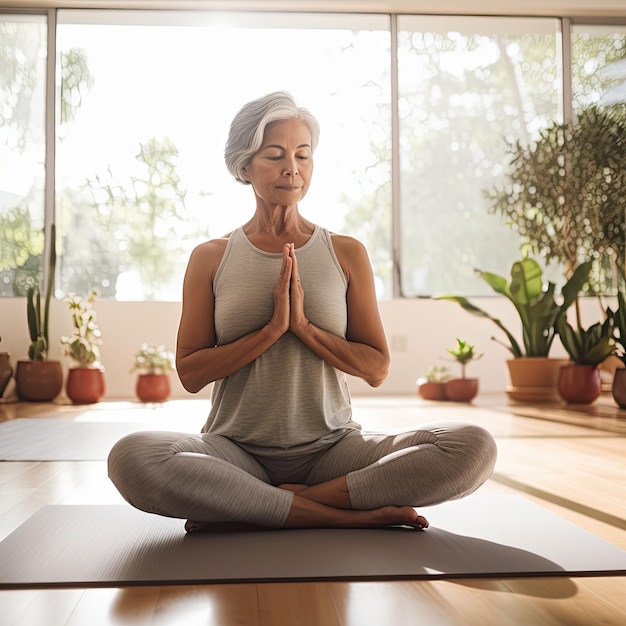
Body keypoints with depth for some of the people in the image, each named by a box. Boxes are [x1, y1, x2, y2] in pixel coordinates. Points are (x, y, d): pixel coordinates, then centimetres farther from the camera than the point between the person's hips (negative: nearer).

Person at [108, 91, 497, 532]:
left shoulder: (346, 254, 7)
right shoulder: (211, 258, 6)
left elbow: (377, 368, 3)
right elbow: (190, 372, -1)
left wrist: (303, 327, -12)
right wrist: (272, 329, -14)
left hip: (332, 449, 1)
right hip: (237, 451, -1)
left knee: (474, 447, -23)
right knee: (131, 457, -33)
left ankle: (253, 513, -19)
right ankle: (350, 515, -23)